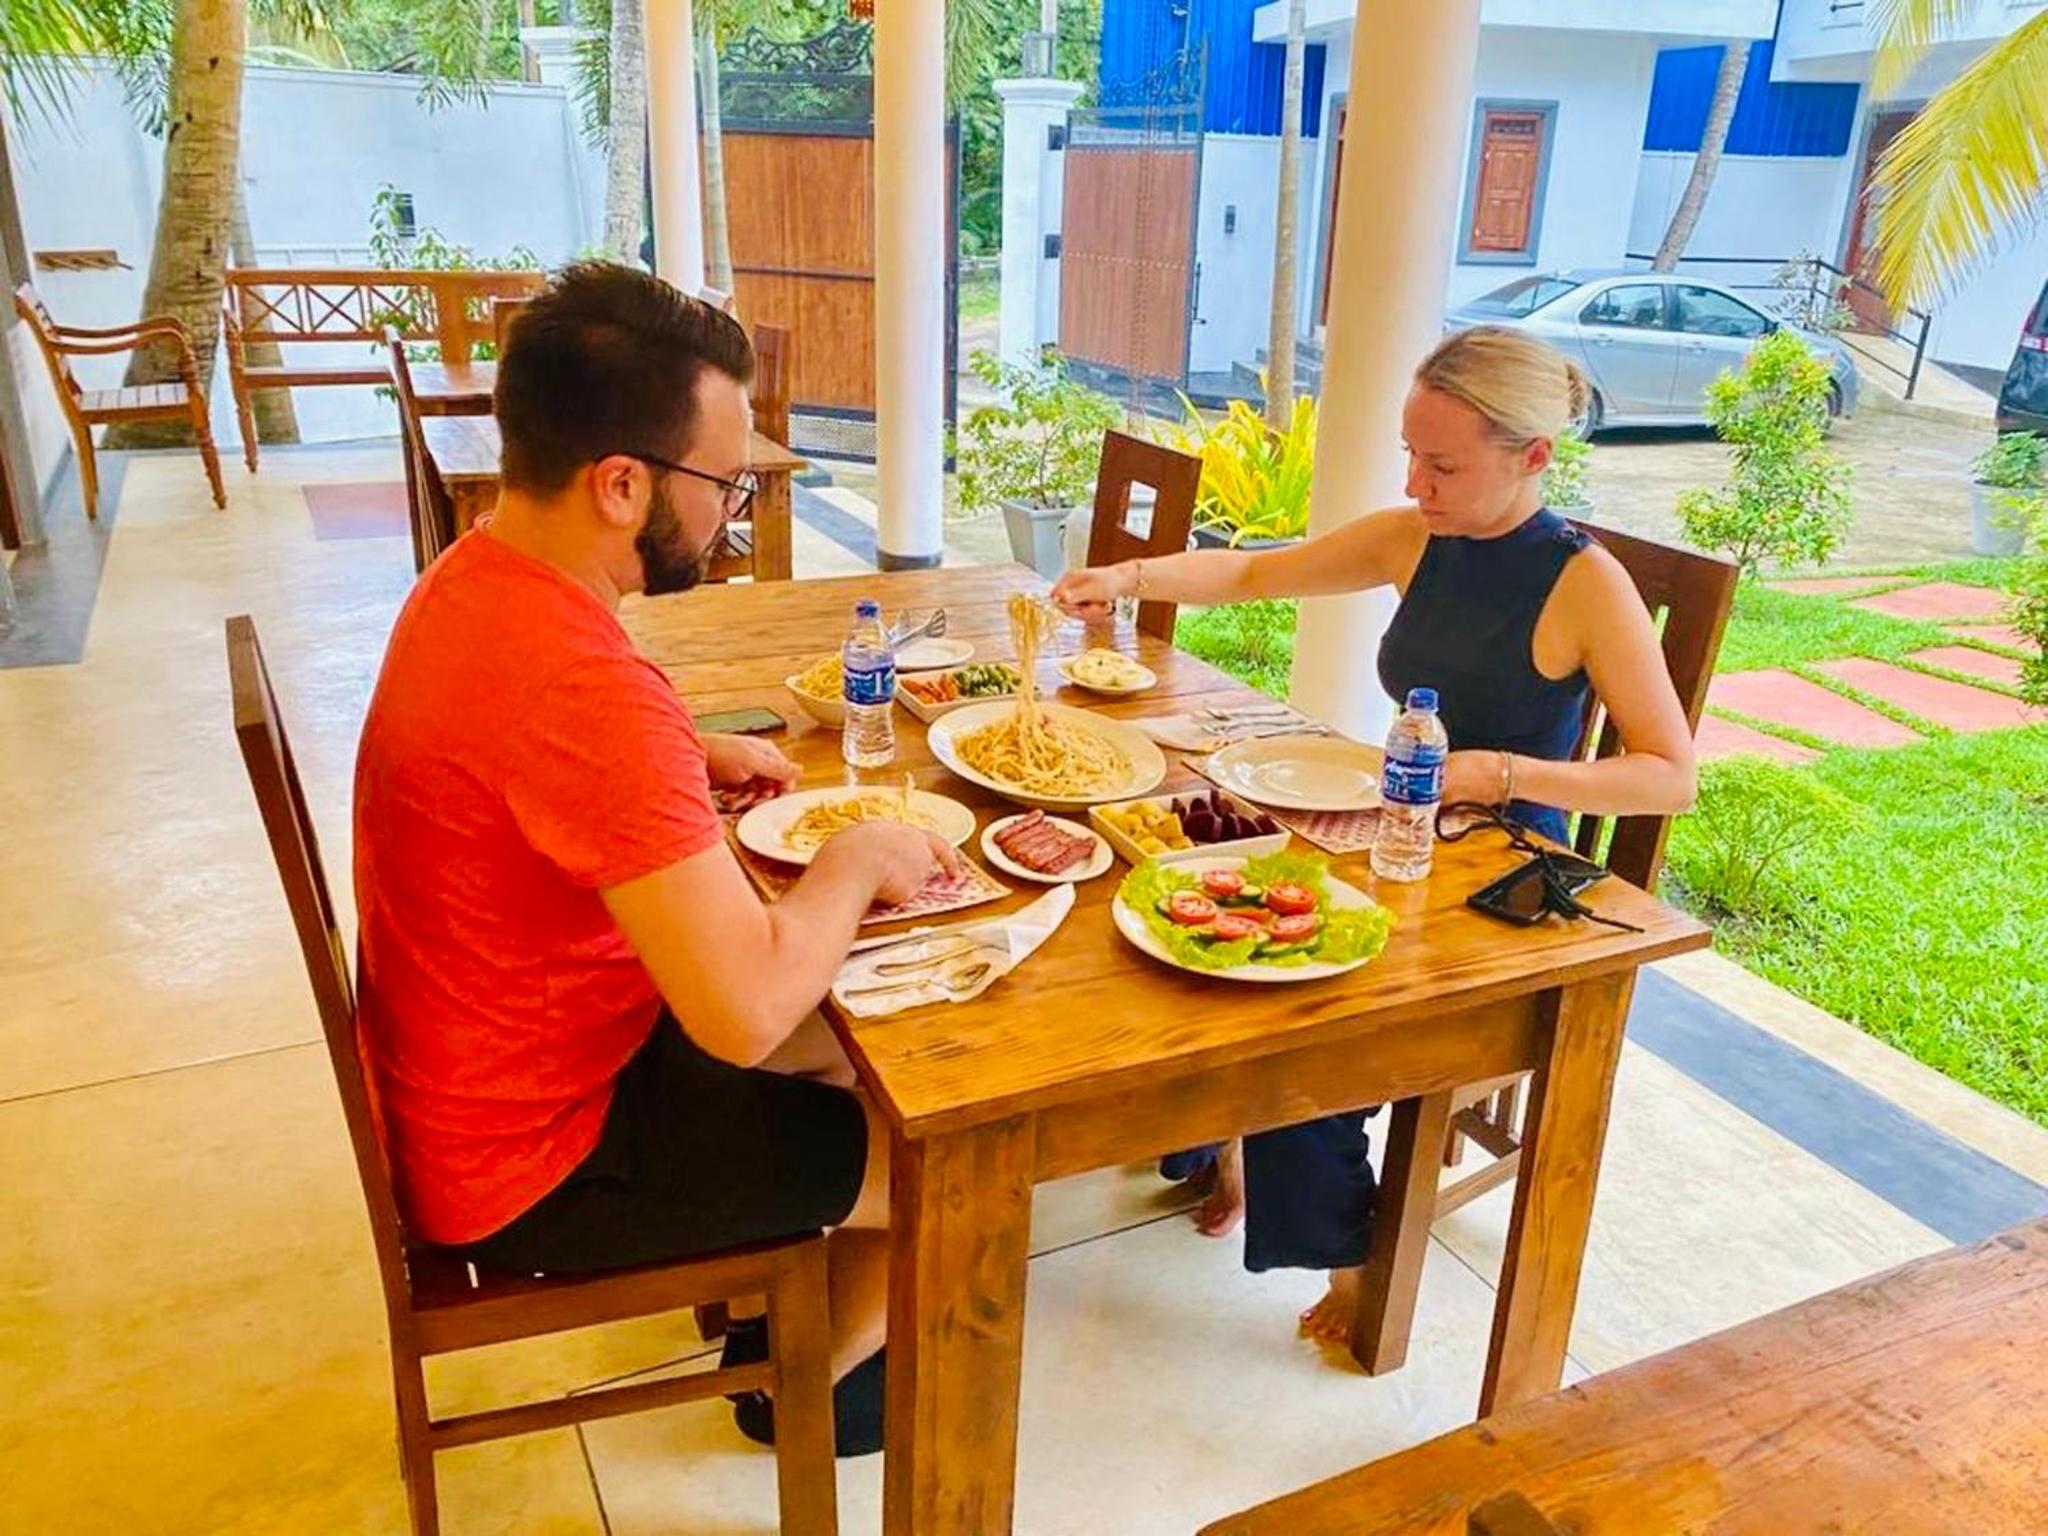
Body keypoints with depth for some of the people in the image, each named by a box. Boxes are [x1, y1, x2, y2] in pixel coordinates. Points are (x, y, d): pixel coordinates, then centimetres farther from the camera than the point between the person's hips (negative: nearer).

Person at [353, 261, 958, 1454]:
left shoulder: (476, 579, -3)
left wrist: (695, 761, 3)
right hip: (533, 1163, -9)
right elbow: (747, 1010, -36)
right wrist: (856, 861, -17)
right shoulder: (579, 679, -35)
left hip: (483, 1076, 9)